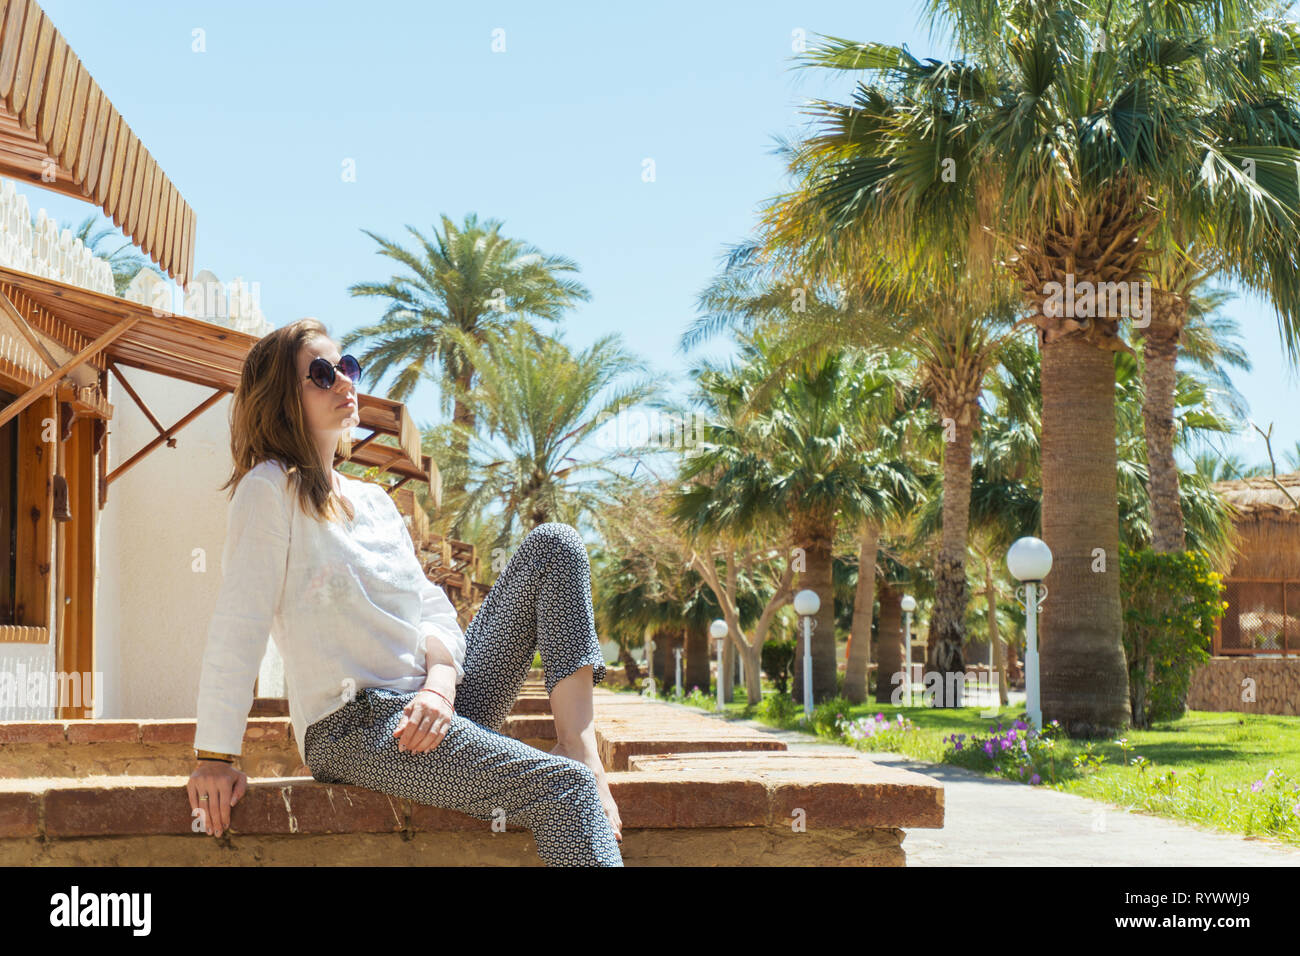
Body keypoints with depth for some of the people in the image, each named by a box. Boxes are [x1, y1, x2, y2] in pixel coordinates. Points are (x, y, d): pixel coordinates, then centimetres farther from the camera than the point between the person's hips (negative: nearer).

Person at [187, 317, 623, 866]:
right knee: (562, 787, -28)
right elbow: (237, 626, -13)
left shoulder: (375, 501, 18)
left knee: (552, 545, -3)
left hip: (430, 703, 8)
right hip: (355, 725, -8)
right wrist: (215, 757, -18)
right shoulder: (270, 489, -6)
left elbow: (432, 608, 10)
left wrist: (440, 682, -12)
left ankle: (578, 744, -17)